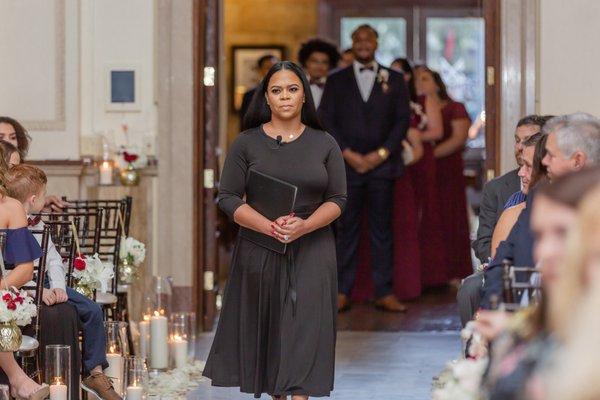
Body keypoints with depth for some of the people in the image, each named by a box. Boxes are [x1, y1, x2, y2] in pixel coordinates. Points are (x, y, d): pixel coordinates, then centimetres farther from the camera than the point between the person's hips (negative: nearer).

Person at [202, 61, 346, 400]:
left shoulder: (324, 144, 5)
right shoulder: (247, 144, 3)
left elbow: (338, 199, 3)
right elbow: (228, 197, -2)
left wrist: (304, 225, -16)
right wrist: (267, 226, -18)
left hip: (311, 250, 0)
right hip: (260, 252, 0)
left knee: (304, 328, -8)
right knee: (267, 327, 4)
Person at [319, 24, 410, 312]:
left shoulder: (394, 80, 11)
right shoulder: (336, 80, 11)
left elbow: (402, 120, 6)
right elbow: (326, 120, 4)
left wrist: (381, 153, -6)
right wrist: (348, 154, -8)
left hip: (382, 163, 0)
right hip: (347, 164, 0)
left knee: (382, 229, 1)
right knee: (346, 229, 0)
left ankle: (385, 293, 2)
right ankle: (342, 292, 2)